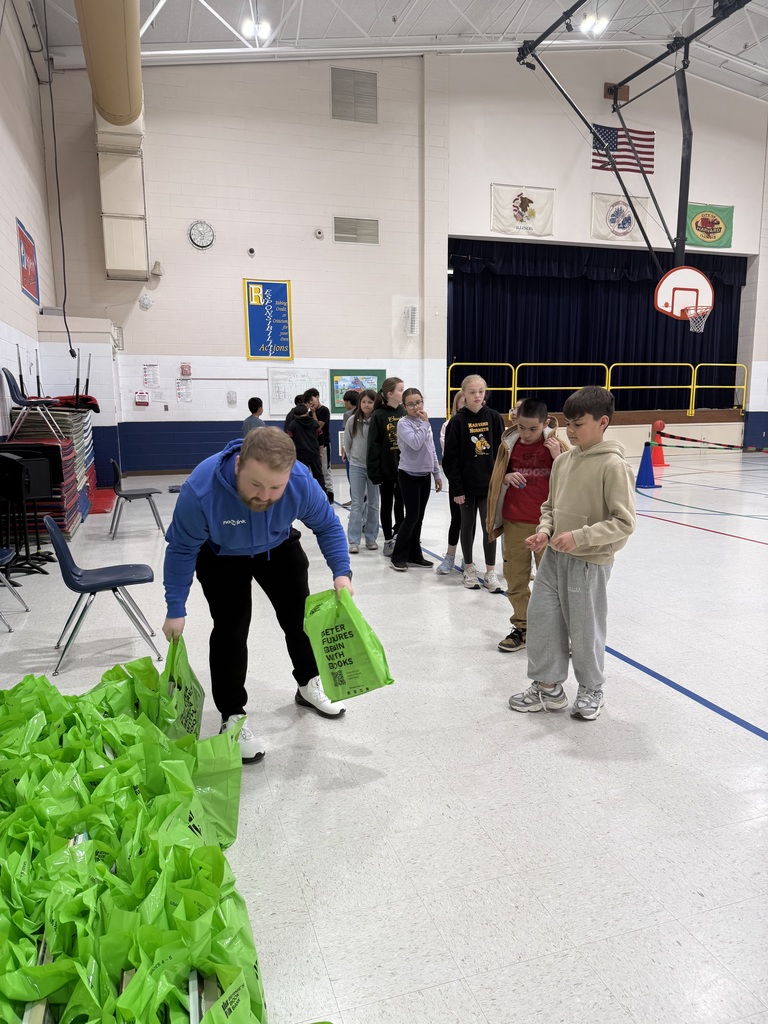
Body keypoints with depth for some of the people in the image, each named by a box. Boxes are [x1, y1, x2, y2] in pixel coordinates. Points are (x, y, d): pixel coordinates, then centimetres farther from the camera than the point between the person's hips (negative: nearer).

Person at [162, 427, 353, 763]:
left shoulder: (302, 482, -36)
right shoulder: (201, 488, -41)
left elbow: (328, 526, -16)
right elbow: (182, 549, -25)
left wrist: (341, 572, -27)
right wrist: (176, 610, -21)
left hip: (279, 548, 3)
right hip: (221, 557, -3)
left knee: (300, 616, 12)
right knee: (231, 630, -11)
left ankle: (309, 685, 38)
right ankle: (232, 716, 10)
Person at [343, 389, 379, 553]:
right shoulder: (353, 420, -2)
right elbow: (347, 444, 7)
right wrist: (353, 460, 8)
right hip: (357, 467, 1)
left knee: (373, 503, 10)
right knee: (357, 503, 0)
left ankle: (371, 538, 21)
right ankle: (354, 541, 2)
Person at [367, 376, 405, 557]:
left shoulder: (405, 413, 4)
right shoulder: (379, 415, -8)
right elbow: (374, 445, -10)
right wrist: (374, 471, -14)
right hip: (386, 468, -3)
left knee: (401, 503, 12)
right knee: (387, 504, 9)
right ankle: (388, 540, 18)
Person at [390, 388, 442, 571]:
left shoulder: (425, 423, 11)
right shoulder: (403, 423, -11)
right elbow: (415, 443, -27)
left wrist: (437, 474, 16)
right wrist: (424, 423, -16)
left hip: (424, 476, 7)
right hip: (408, 475, -7)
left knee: (419, 518, 11)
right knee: (412, 516, -7)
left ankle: (414, 555, 20)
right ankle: (397, 556, 3)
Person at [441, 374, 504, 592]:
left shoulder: (493, 417, 0)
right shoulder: (458, 421, -5)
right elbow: (451, 458, -5)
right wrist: (456, 488, -9)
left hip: (489, 484, 1)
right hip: (467, 485, -1)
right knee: (468, 526, 11)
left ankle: (490, 572, 12)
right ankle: (469, 569, 25)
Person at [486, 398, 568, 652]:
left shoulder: (555, 445, -5)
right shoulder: (509, 444, 3)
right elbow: (497, 480, 12)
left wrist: (558, 456, -19)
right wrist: (508, 478, -9)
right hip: (514, 522, 3)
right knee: (515, 576, 10)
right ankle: (522, 627, 25)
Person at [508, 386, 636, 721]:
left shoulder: (613, 465, -15)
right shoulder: (563, 460, 5)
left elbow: (624, 522, -17)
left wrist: (579, 537, -23)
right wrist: (545, 531, -3)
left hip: (590, 562, -6)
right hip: (554, 556, 7)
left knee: (584, 628, 8)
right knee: (541, 618, 9)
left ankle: (591, 690, 32)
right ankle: (548, 687, 26)